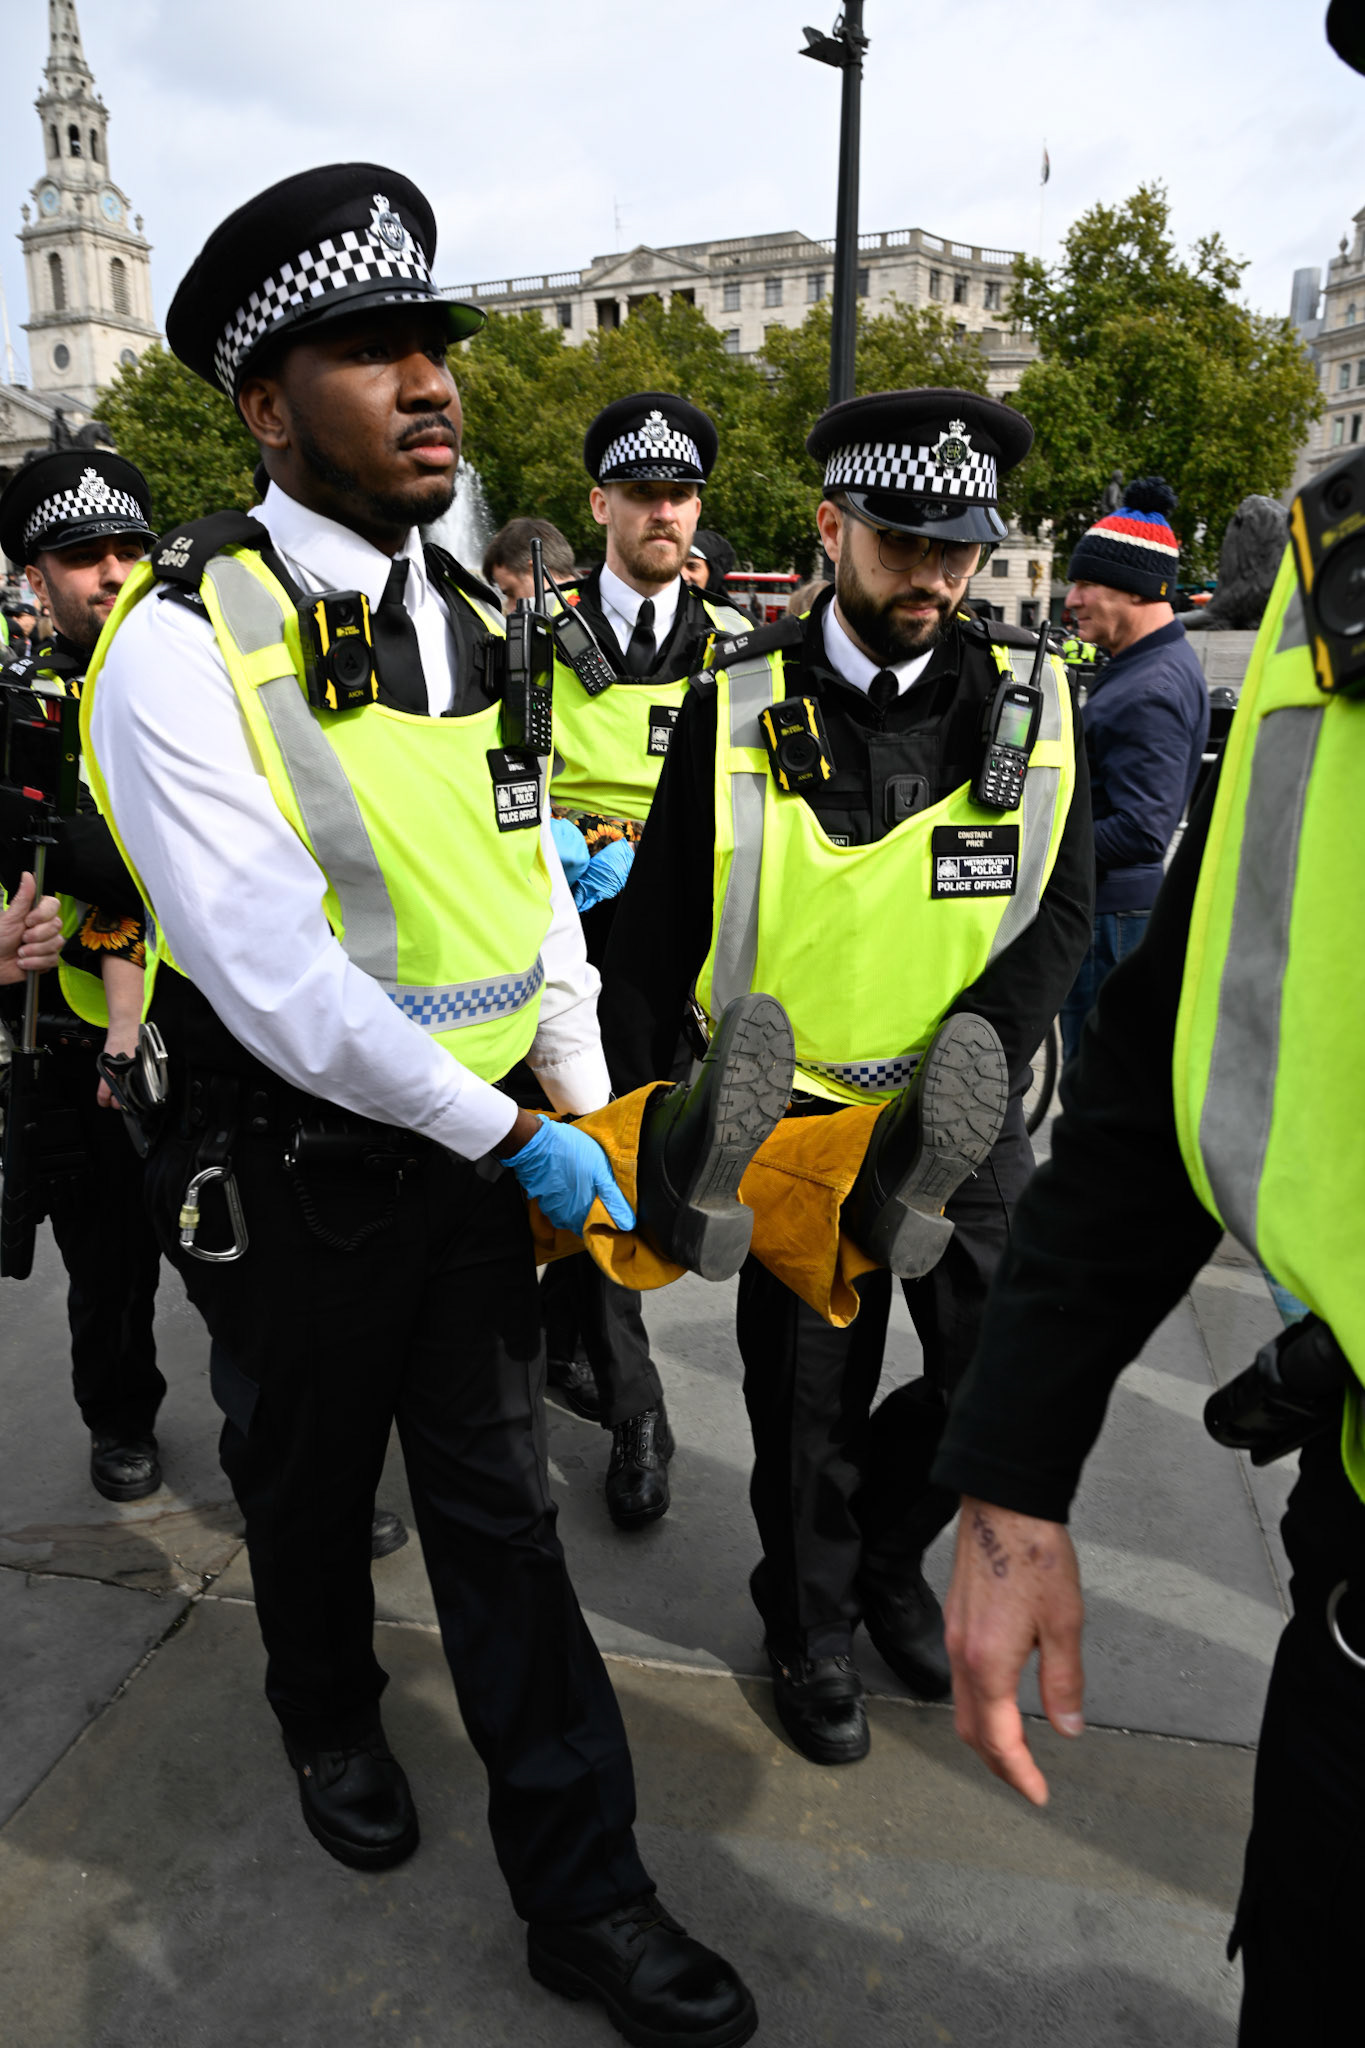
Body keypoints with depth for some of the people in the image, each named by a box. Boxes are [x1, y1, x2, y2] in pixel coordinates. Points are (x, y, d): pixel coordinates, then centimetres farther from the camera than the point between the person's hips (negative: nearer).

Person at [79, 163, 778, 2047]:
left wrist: (589, 1114, 2)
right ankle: (329, 1721, 52)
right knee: (310, 1488, 20)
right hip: (297, 1176, -4)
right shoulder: (183, 640, -17)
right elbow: (272, 974, -23)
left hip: (487, 1151, 5)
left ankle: (581, 1894, 28)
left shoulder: (471, 623, 5)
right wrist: (515, 1139, -20)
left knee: (503, 1511, 13)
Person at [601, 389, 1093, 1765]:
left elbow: (1062, 907, 0)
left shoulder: (1031, 699, -2)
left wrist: (986, 1035, -18)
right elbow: (655, 933, -3)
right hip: (795, 1125, -2)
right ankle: (811, 1623, 41)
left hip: (971, 1123, 2)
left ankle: (890, 1554, 40)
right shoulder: (739, 707, -7)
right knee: (807, 1408, 12)